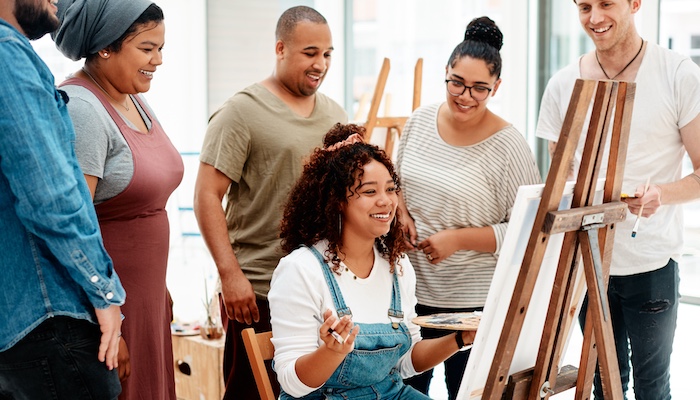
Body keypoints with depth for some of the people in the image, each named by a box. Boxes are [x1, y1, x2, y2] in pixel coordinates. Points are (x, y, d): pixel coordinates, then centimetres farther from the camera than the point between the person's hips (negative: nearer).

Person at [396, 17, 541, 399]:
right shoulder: (420, 120, 1)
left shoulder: (509, 147, -15)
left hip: (473, 303, -5)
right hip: (410, 289, 5)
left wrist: (460, 238, -21)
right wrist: (401, 214, -4)